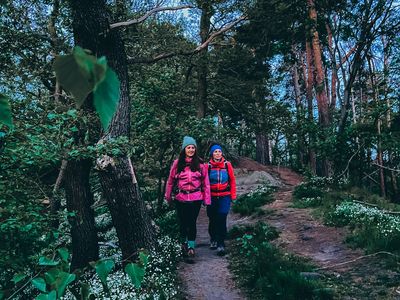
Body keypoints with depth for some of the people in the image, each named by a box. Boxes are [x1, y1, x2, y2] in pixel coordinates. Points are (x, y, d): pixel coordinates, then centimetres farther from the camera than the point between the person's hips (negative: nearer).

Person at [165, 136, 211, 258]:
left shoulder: (200, 163, 0)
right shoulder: (177, 163, 1)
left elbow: (205, 182, 1)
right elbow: (171, 180, 7)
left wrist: (207, 199, -2)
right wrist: (168, 196, 10)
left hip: (196, 198, -1)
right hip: (181, 198, 1)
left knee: (192, 222, 2)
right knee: (183, 222, 10)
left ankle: (191, 246, 16)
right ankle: (183, 243, 32)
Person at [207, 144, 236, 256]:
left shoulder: (227, 164, -2)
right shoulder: (208, 166, -2)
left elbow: (232, 180, 4)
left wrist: (233, 195, 3)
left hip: (224, 197, -1)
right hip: (212, 197, 1)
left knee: (222, 220, -8)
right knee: (212, 220, 10)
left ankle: (221, 244, -2)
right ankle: (213, 239, 34)